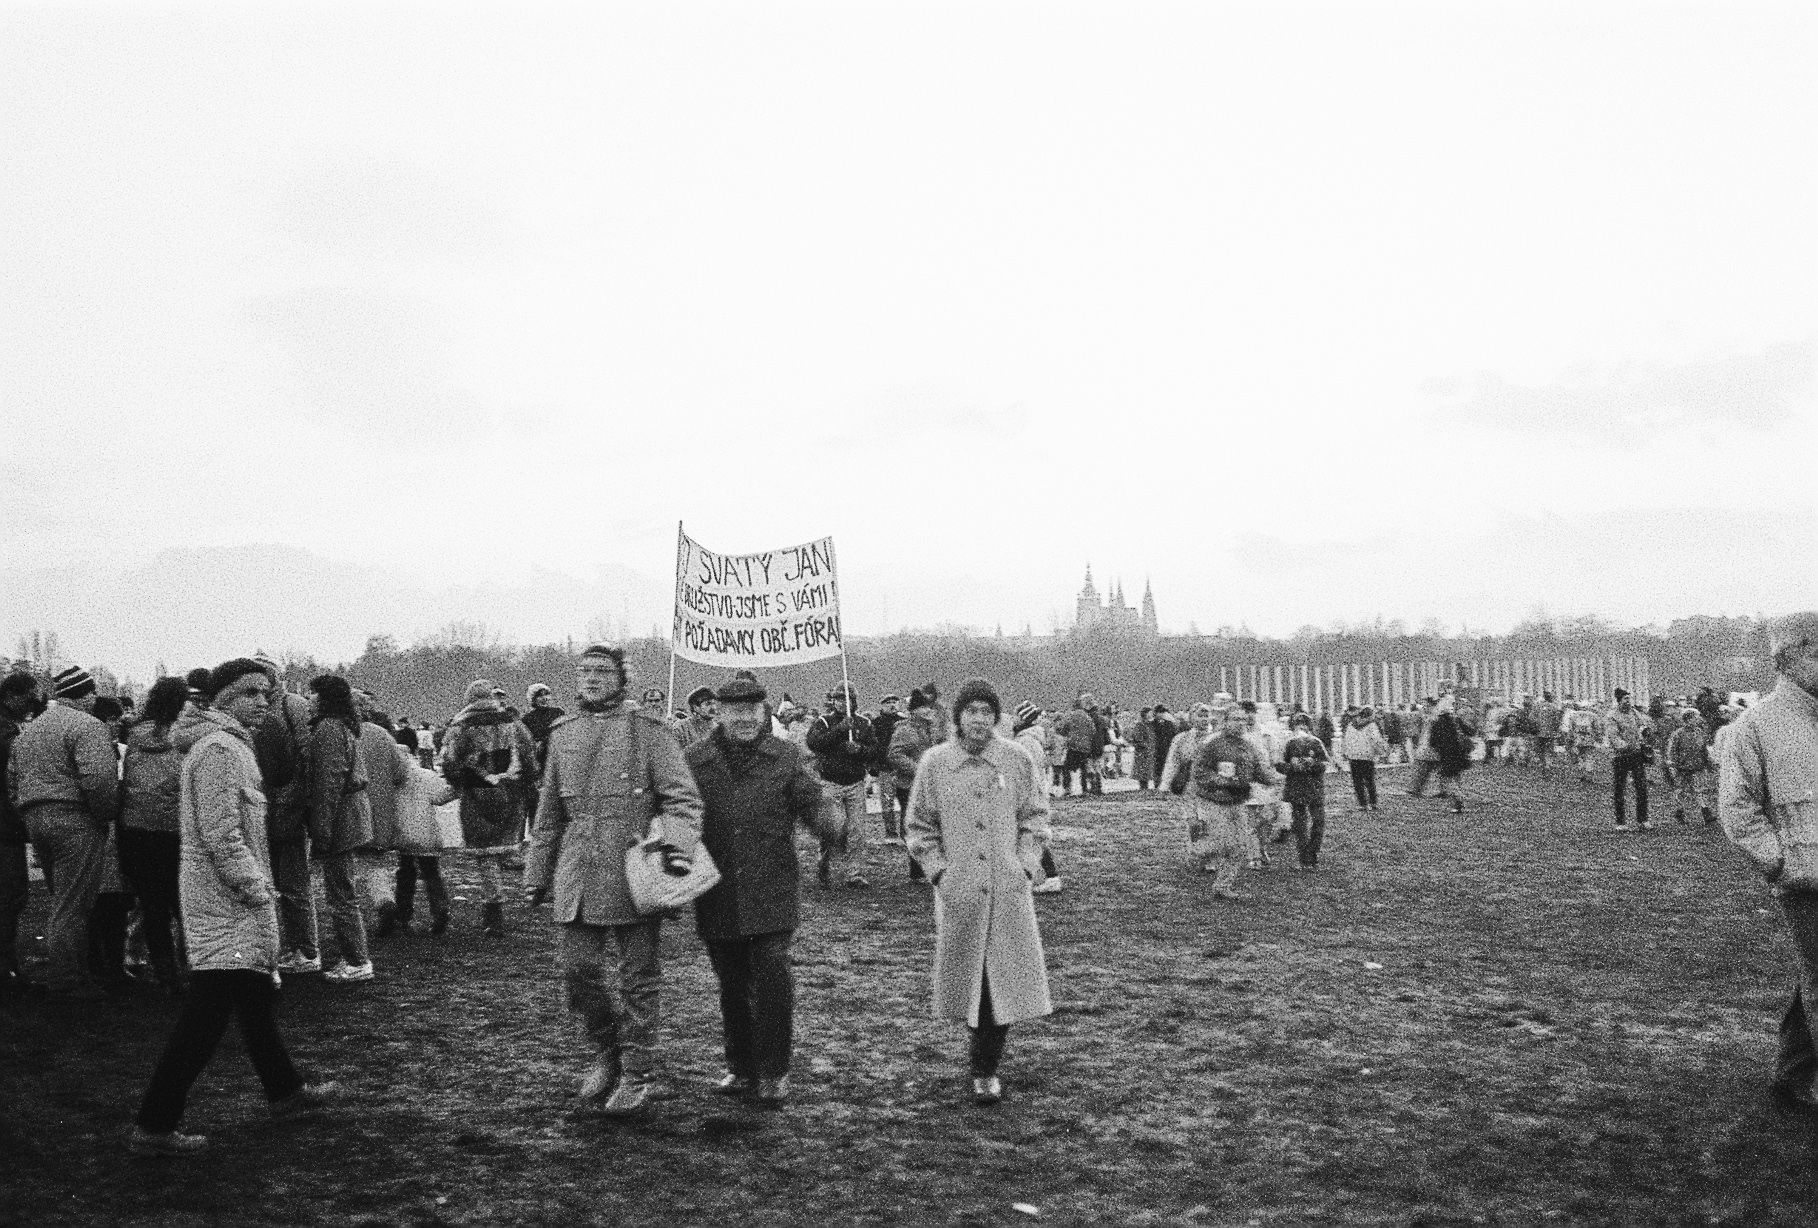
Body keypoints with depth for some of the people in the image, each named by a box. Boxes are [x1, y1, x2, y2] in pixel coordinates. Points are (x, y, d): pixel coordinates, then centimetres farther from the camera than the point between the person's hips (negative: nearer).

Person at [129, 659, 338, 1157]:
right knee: (207, 1013, -9)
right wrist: (257, 891, -19)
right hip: (224, 904, -11)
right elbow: (220, 835, -23)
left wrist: (260, 887, 20)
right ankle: (154, 1125, -4)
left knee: (258, 999, 20)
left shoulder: (232, 746, 16)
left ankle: (285, 1092, 33)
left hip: (236, 898, 11)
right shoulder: (219, 749, -17)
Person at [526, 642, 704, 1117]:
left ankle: (636, 1074, 16)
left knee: (637, 977, 3)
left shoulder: (647, 731, -2)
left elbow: (683, 797, -8)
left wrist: (678, 844, -26)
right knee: (578, 969, 3)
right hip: (577, 875, 4)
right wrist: (537, 873, 19)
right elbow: (549, 813, 20)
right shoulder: (563, 734, 13)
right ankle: (609, 1052, 26)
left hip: (633, 870, -4)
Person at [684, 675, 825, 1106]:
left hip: (771, 891, -2)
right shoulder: (694, 758, 5)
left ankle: (774, 1072, 6)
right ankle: (741, 1068, 26)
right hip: (716, 895, 2)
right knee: (732, 985, 12)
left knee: (772, 978, -8)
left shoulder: (787, 757, 2)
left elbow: (814, 804, -4)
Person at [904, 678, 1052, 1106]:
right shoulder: (935, 762, 0)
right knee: (967, 975, 6)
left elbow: (1035, 817, 9)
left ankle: (984, 1066, 13)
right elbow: (920, 826, 7)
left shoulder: (1016, 761, 2)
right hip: (958, 890, 0)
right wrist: (938, 871, -3)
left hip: (1009, 889, 0)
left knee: (1006, 977, -1)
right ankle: (983, 1060, 27)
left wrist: (1025, 865, -2)